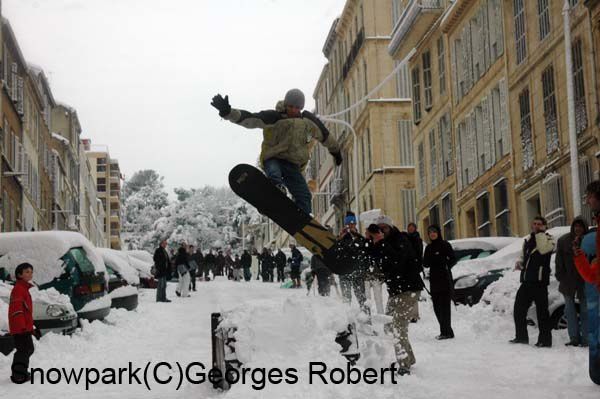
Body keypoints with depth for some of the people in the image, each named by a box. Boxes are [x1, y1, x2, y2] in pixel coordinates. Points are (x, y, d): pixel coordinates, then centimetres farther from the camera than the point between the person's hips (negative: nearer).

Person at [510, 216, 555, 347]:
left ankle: (545, 340, -2)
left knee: (542, 311, -6)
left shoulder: (548, 239, -1)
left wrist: (540, 232, -15)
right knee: (519, 309, 12)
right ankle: (521, 337, 24)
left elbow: (543, 249, -24)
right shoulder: (527, 240, 19)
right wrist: (519, 263, 9)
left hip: (539, 282, -7)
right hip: (526, 281, 7)